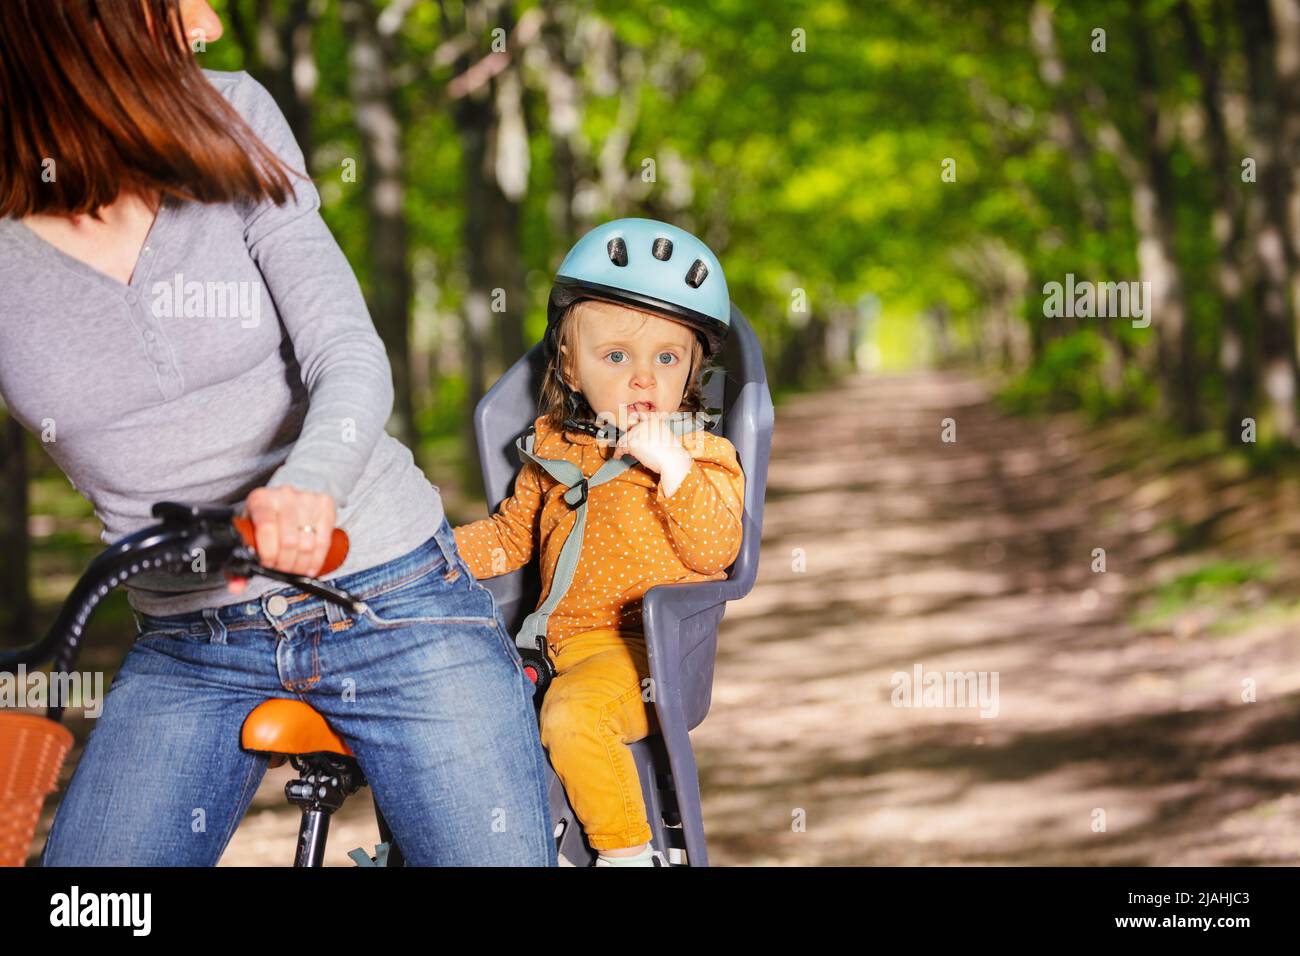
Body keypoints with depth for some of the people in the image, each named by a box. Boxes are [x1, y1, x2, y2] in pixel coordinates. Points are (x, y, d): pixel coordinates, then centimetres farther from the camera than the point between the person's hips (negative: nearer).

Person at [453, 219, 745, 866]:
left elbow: (716, 550, -12)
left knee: (572, 715, -32)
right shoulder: (554, 447, 14)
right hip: (563, 642, 6)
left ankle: (627, 849, -15)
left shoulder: (702, 453, 1)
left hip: (655, 651, -6)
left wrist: (671, 464, -19)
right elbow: (512, 533, 23)